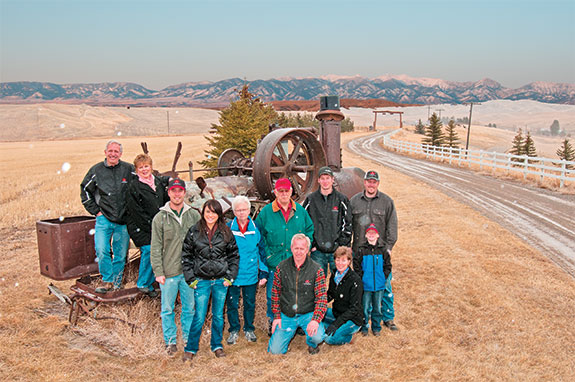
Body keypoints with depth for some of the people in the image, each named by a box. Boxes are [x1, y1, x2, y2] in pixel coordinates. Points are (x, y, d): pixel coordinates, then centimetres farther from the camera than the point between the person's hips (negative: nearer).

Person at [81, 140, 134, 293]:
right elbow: (85, 191, 13)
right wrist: (95, 211, 5)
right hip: (104, 218, 0)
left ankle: (117, 282, 22)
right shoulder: (96, 170, 3)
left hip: (123, 220, 0)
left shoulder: (129, 169, 0)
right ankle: (107, 281, 4)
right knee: (101, 250, -11)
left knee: (121, 254, 6)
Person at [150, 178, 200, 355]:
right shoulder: (160, 218, -1)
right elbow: (155, 248, -2)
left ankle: (189, 338, 27)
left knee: (190, 307, 11)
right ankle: (170, 341, 24)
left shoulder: (194, 215, 4)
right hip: (168, 273, -1)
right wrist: (158, 272, -7)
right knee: (168, 309, 8)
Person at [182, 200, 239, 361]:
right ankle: (190, 348, 18)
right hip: (201, 281, -1)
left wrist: (230, 277, 0)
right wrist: (191, 278, -3)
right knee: (199, 317, -1)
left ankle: (217, 345, 31)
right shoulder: (194, 232, -1)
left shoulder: (226, 232, 2)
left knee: (218, 315, 12)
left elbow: (234, 255, 7)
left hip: (221, 280, 2)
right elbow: (186, 256, 3)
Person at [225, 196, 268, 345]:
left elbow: (263, 251, 6)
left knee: (250, 304, 14)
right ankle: (234, 330, 30)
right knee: (232, 304, 9)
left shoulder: (256, 229, -2)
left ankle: (249, 329, 34)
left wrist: (264, 273, 5)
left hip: (251, 275, 1)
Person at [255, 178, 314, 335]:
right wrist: (266, 254, -6)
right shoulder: (266, 212, -3)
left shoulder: (300, 210, 4)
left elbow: (310, 230, 15)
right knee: (273, 296, 6)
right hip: (275, 263, -2)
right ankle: (272, 325, 25)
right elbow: (258, 235, 2)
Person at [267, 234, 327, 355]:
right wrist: (277, 316, 2)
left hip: (308, 314, -2)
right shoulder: (282, 267, -3)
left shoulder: (317, 270, -9)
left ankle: (312, 344, 10)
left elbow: (321, 298, -10)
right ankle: (290, 331, 25)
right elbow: (275, 293, 7)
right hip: (286, 315, 2)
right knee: (275, 350, -6)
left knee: (317, 337, -29)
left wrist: (315, 320, -24)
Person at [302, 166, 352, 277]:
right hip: (317, 251, 0)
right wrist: (310, 244, 0)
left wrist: (342, 245, -4)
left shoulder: (342, 199, 3)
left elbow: (348, 224, 3)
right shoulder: (311, 199, 4)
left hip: (337, 251, 0)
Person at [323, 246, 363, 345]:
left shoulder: (355, 280, -20)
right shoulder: (334, 275, 1)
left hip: (353, 319, -7)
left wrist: (336, 323, -26)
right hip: (336, 313, 7)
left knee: (329, 338, -24)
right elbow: (329, 295, 13)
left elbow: (354, 308, -21)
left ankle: (349, 333, 3)